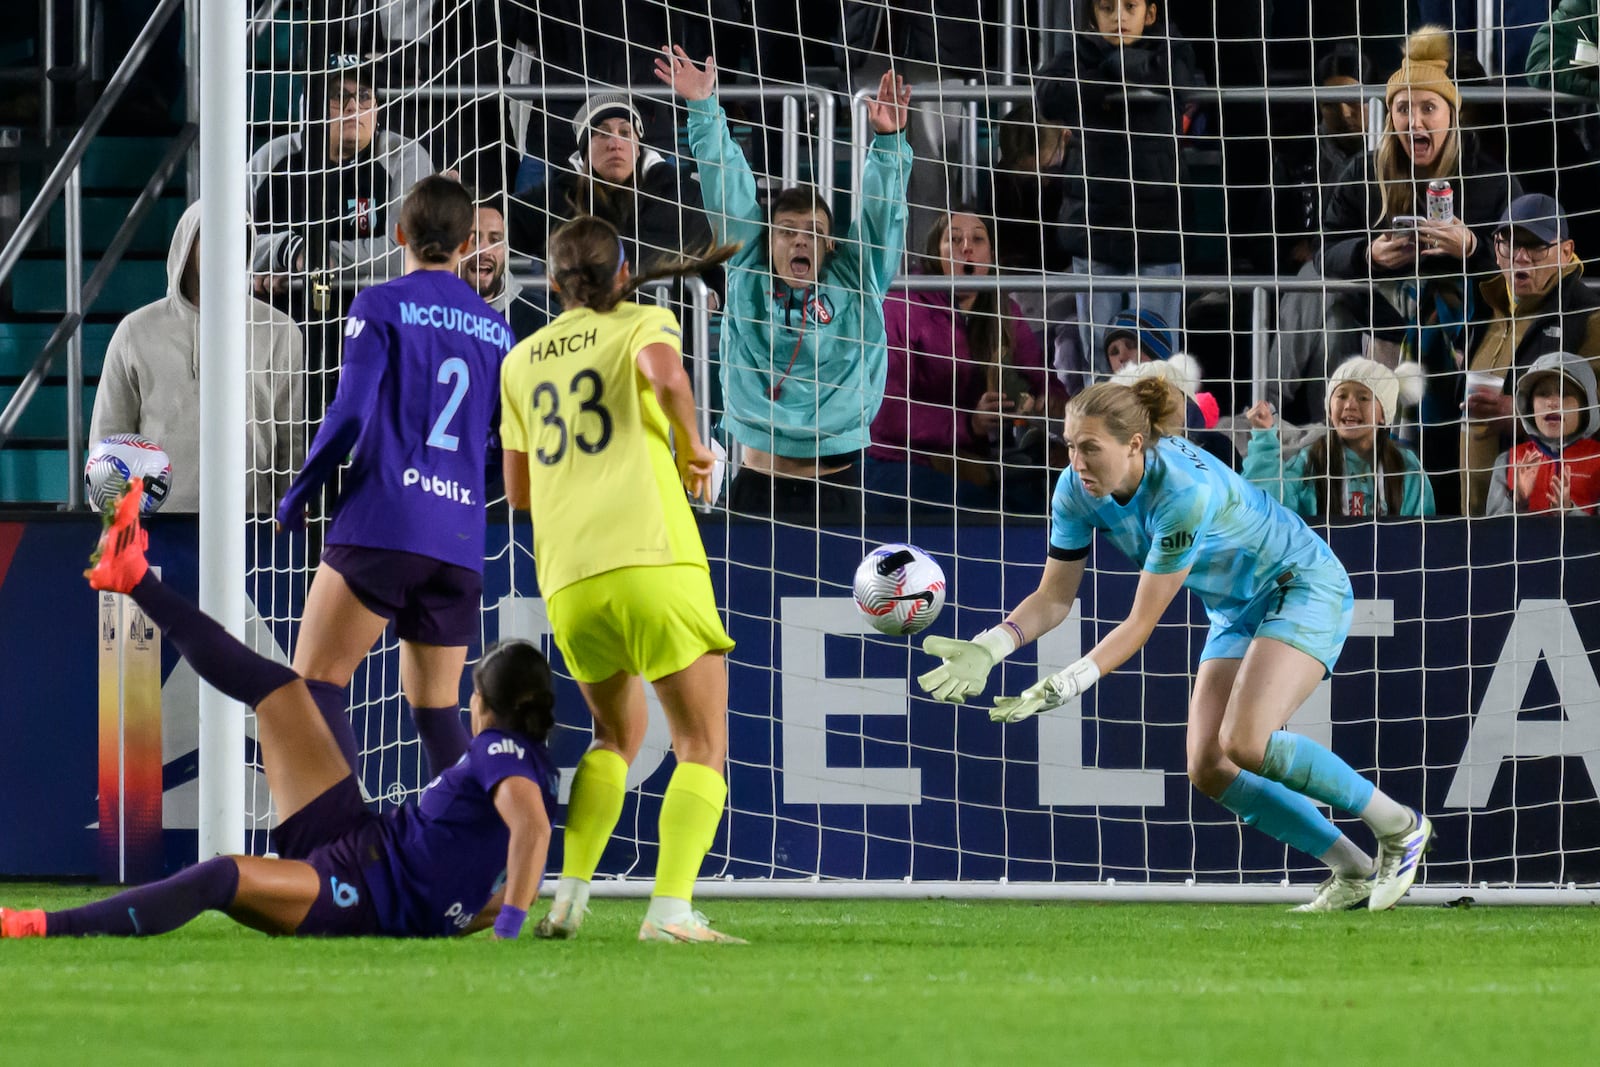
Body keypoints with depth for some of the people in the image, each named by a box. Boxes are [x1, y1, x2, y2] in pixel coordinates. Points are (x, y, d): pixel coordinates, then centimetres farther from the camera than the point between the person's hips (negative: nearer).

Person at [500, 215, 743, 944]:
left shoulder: (521, 363, 20)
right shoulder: (643, 324, 7)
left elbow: (519, 491, 26)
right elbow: (666, 376, -18)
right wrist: (693, 451, -1)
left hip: (567, 581, 5)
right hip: (652, 559, -5)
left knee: (617, 736, 25)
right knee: (703, 747, 0)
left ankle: (569, 897, 10)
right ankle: (671, 907, -19)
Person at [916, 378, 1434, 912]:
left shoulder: (1185, 490, -35)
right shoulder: (1077, 491, -13)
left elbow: (1142, 623, -32)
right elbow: (1054, 598, -6)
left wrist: (1067, 684, -40)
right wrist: (988, 648, -23)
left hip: (1305, 589, -8)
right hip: (1237, 611, 8)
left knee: (1245, 742, -27)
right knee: (1208, 768, -6)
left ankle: (1398, 826, -10)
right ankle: (1354, 872, 5)